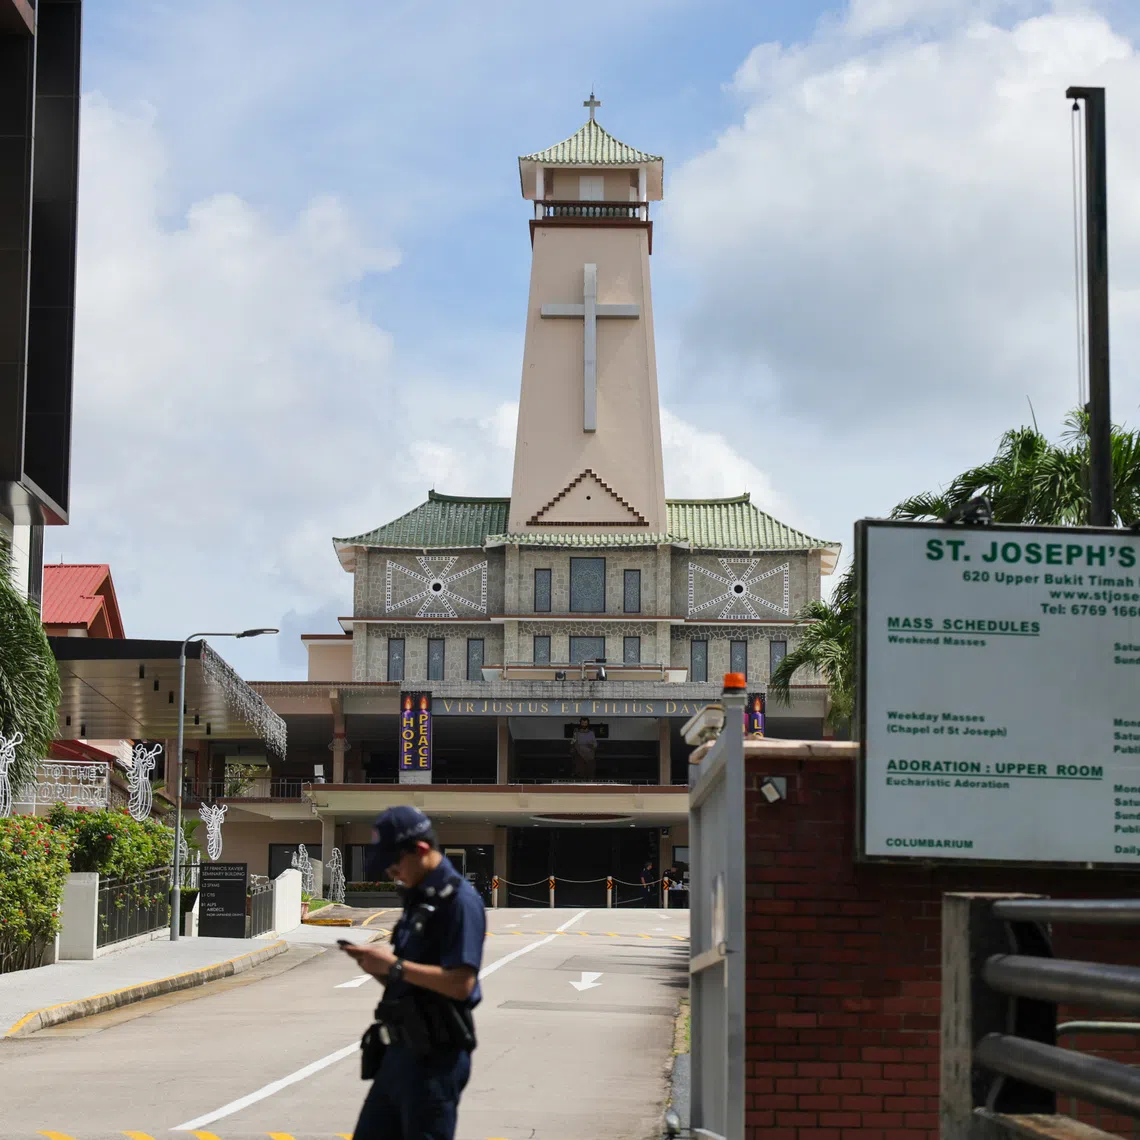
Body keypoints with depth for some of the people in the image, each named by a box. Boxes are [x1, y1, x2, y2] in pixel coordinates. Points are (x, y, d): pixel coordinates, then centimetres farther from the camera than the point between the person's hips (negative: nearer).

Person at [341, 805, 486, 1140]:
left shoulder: (459, 899, -14)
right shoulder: (417, 898, 15)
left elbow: (459, 983, -22)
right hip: (401, 1050, 9)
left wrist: (394, 966, -18)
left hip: (435, 1056, -9)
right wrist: (379, 964, 1)